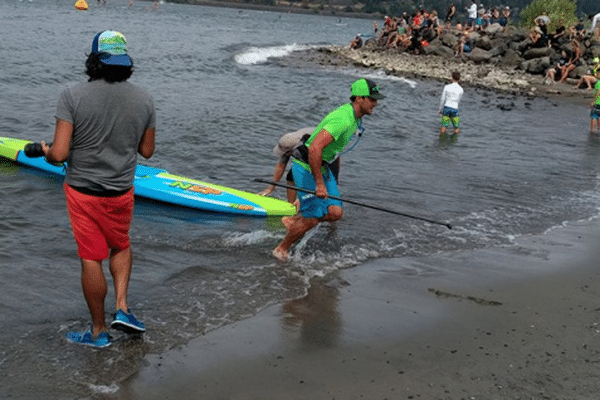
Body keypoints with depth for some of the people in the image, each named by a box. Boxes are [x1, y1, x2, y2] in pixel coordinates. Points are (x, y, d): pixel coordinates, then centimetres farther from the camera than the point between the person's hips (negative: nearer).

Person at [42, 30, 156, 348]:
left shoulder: (73, 96, -17)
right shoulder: (144, 99, -8)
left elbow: (59, 154, -20)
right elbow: (147, 151, 2)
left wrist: (46, 151, 3)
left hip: (82, 190, -2)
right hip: (121, 192, 2)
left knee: (91, 259, 8)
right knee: (120, 246, 27)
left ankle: (98, 331, 21)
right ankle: (122, 306, 17)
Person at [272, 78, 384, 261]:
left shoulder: (355, 117, 5)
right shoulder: (342, 120, -28)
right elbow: (314, 148, -36)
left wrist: (334, 176, 25)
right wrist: (319, 183, -31)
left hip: (322, 167, 9)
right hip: (306, 168, -9)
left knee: (335, 212, -1)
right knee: (312, 218, -4)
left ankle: (292, 221, 19)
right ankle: (282, 249, 17)